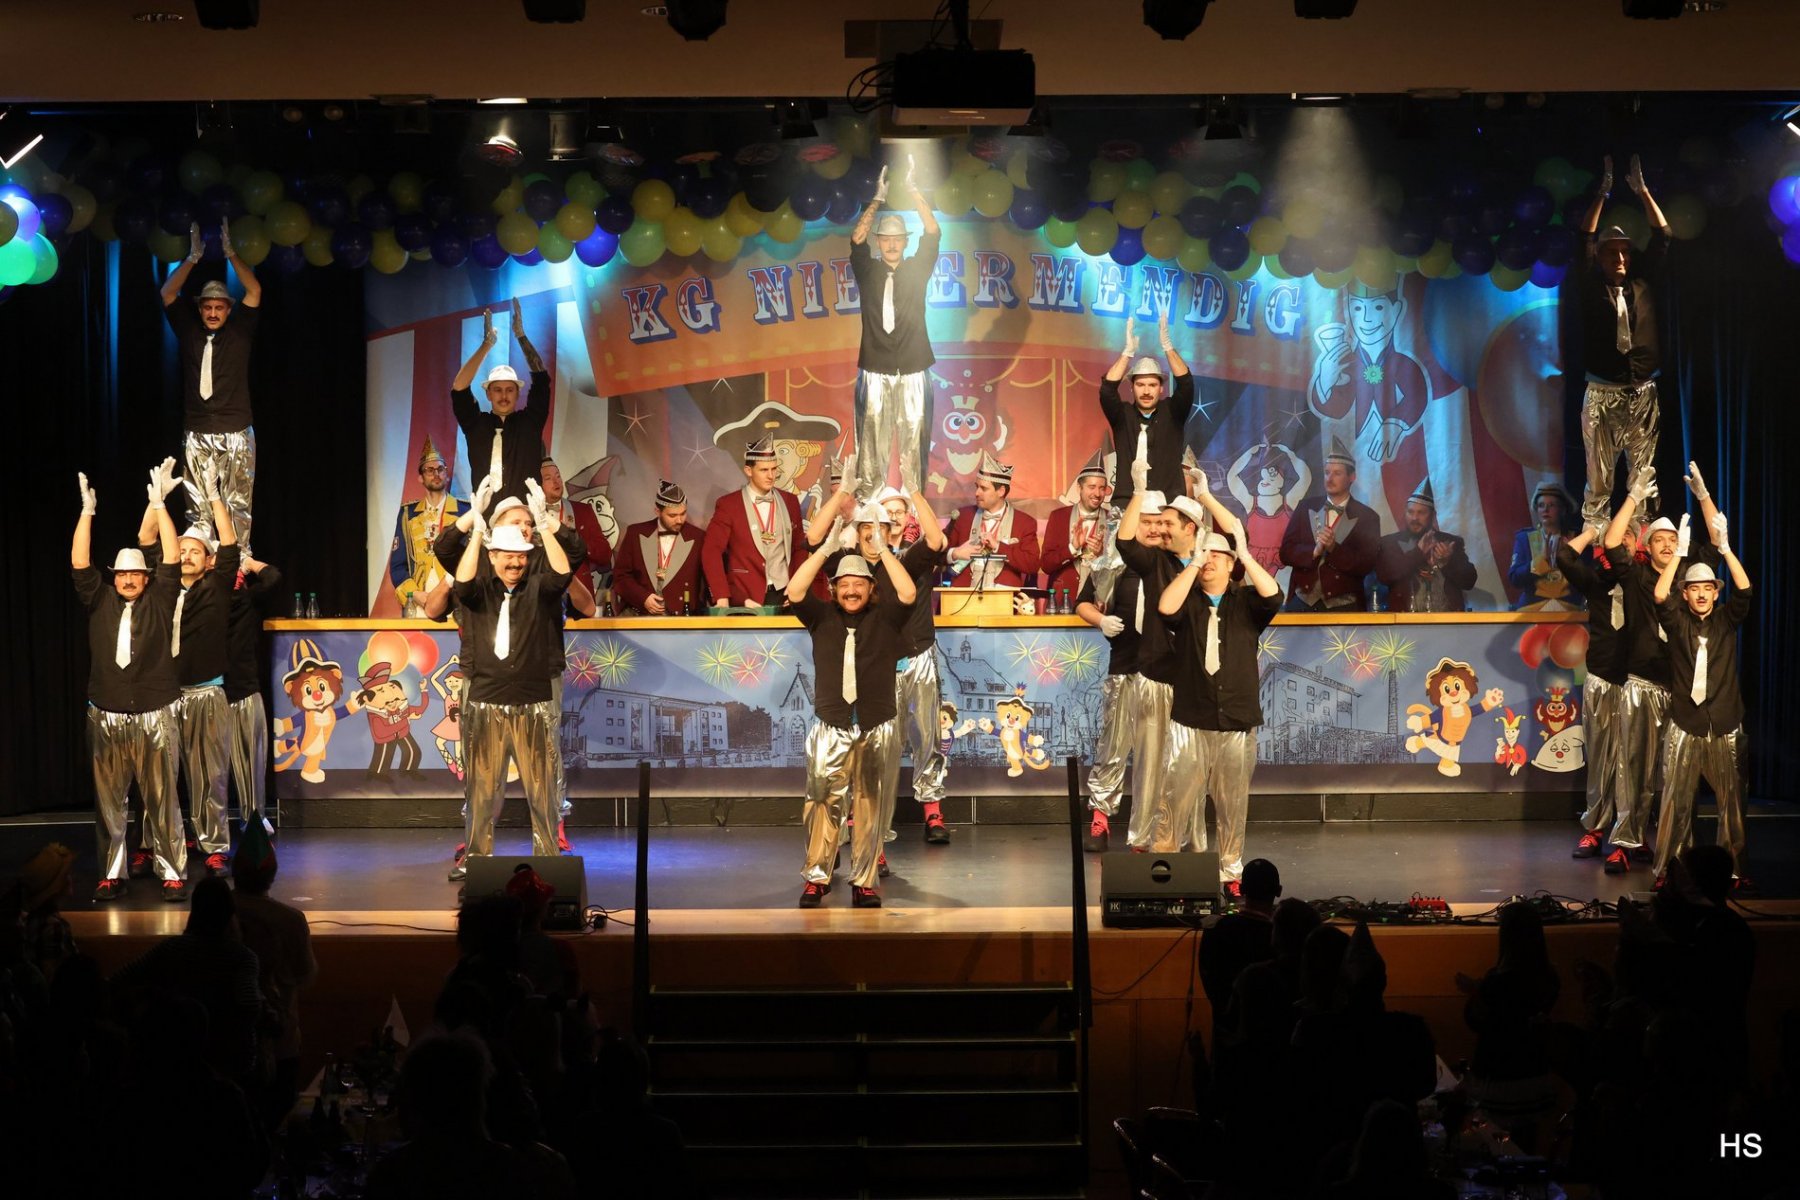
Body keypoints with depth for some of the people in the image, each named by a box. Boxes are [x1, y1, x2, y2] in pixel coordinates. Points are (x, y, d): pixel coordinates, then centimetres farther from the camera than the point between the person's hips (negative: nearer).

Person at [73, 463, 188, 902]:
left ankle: (172, 873, 2)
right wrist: (86, 511, -5)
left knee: (161, 800, -1)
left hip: (154, 716, -2)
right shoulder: (100, 602, 8)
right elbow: (79, 565, 1)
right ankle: (112, 873, 10)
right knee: (108, 800, 3)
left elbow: (171, 561, -4)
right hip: (106, 717, 2)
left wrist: (159, 504, -7)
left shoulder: (158, 602, 5)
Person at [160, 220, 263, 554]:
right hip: (197, 435, 1)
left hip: (236, 434, -1)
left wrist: (229, 253, -8)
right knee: (198, 508, -1)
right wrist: (193, 257, -3)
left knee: (238, 505, -2)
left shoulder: (239, 330, 6)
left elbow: (254, 292, -4)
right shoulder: (188, 330, 10)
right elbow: (167, 294, 3)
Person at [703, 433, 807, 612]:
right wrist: (722, 600, -17)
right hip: (747, 600, -3)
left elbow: (799, 549, 15)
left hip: (784, 596, 3)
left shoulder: (789, 502, 9)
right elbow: (711, 552, -8)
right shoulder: (728, 505, -2)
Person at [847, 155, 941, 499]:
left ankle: (913, 495, 7)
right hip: (875, 369, 0)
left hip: (912, 370, 0)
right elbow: (856, 239, -11)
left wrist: (913, 189, -15)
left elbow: (932, 232, -6)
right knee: (872, 435, 1)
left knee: (913, 436, 1)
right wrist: (878, 199, -20)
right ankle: (867, 494, 5)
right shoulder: (867, 271, 4)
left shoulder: (917, 269, 5)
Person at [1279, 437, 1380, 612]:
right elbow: (1286, 552, 3)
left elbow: (1366, 565, -6)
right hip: (1302, 602, 2)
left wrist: (1333, 548, -20)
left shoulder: (1367, 517, 2)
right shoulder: (1306, 508, 9)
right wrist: (1314, 552, -16)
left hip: (1342, 605, -2)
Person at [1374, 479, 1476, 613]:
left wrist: (1448, 561, -10)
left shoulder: (1452, 542, 12)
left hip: (1447, 618, 1)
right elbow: (1384, 576, -6)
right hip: (1407, 619, -1)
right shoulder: (1390, 542, 8)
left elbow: (1469, 581, 7)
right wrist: (1417, 553, -10)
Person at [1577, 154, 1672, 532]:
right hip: (1602, 394, -2)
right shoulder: (1591, 289, 2)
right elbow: (1584, 244, -6)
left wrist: (1642, 190, 4)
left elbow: (1662, 238, 8)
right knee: (1598, 476, -3)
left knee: (1644, 475, 2)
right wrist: (1602, 194, -8)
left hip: (1643, 393, 2)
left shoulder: (1641, 284, 8)